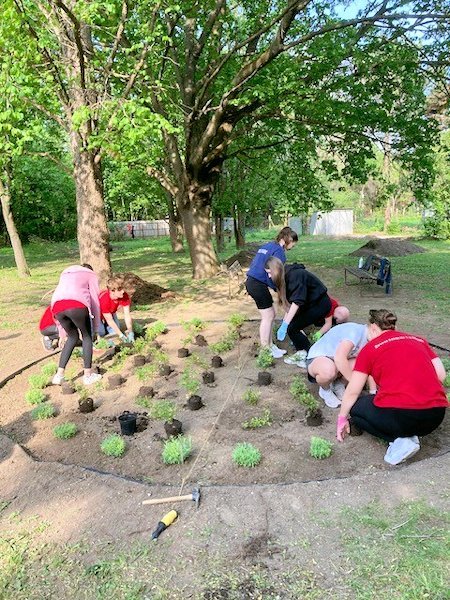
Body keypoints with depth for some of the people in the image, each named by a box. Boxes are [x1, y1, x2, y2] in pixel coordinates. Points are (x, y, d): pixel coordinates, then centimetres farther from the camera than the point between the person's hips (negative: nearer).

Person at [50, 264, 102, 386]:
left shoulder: (65, 273, 39)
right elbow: (95, 300, 18)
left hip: (56, 306, 5)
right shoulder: (91, 274, 26)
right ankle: (88, 375, 16)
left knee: (73, 337, 24)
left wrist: (62, 333, 36)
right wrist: (96, 327, 23)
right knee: (87, 337, 17)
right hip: (76, 305, -5)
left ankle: (59, 375, 20)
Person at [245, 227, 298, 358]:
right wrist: (282, 293, -4)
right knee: (268, 317, 2)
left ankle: (270, 345, 25)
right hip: (259, 285, -9)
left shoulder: (267, 245, 17)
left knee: (270, 315, 16)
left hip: (251, 282, 9)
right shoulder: (279, 250, -11)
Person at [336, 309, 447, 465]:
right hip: (436, 417, 6)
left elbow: (352, 391, 8)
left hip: (398, 415, -6)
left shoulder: (370, 347, 6)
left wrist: (342, 419, 22)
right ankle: (409, 435, 6)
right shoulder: (419, 340, 18)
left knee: (355, 406, 21)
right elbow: (441, 374, 11)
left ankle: (399, 438, 2)